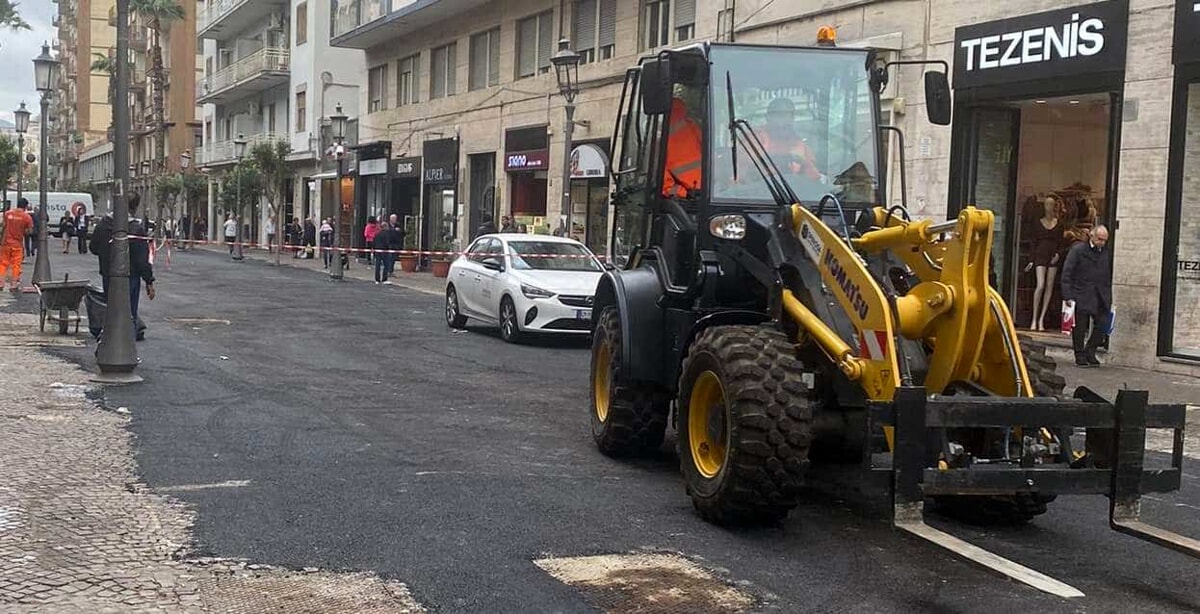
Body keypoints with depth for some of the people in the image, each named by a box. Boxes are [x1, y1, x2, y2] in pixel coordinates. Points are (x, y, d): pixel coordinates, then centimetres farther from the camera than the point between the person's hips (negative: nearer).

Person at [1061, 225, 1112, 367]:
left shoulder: (1107, 253, 8)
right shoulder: (1078, 250, -4)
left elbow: (1109, 277, 13)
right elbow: (1067, 274, -6)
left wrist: (1109, 298, 8)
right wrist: (1068, 296, -12)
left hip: (1101, 297, 3)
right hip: (1081, 295, -3)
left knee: (1103, 325, -3)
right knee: (1080, 327, 2)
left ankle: (1090, 351, 16)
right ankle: (1080, 356, 14)